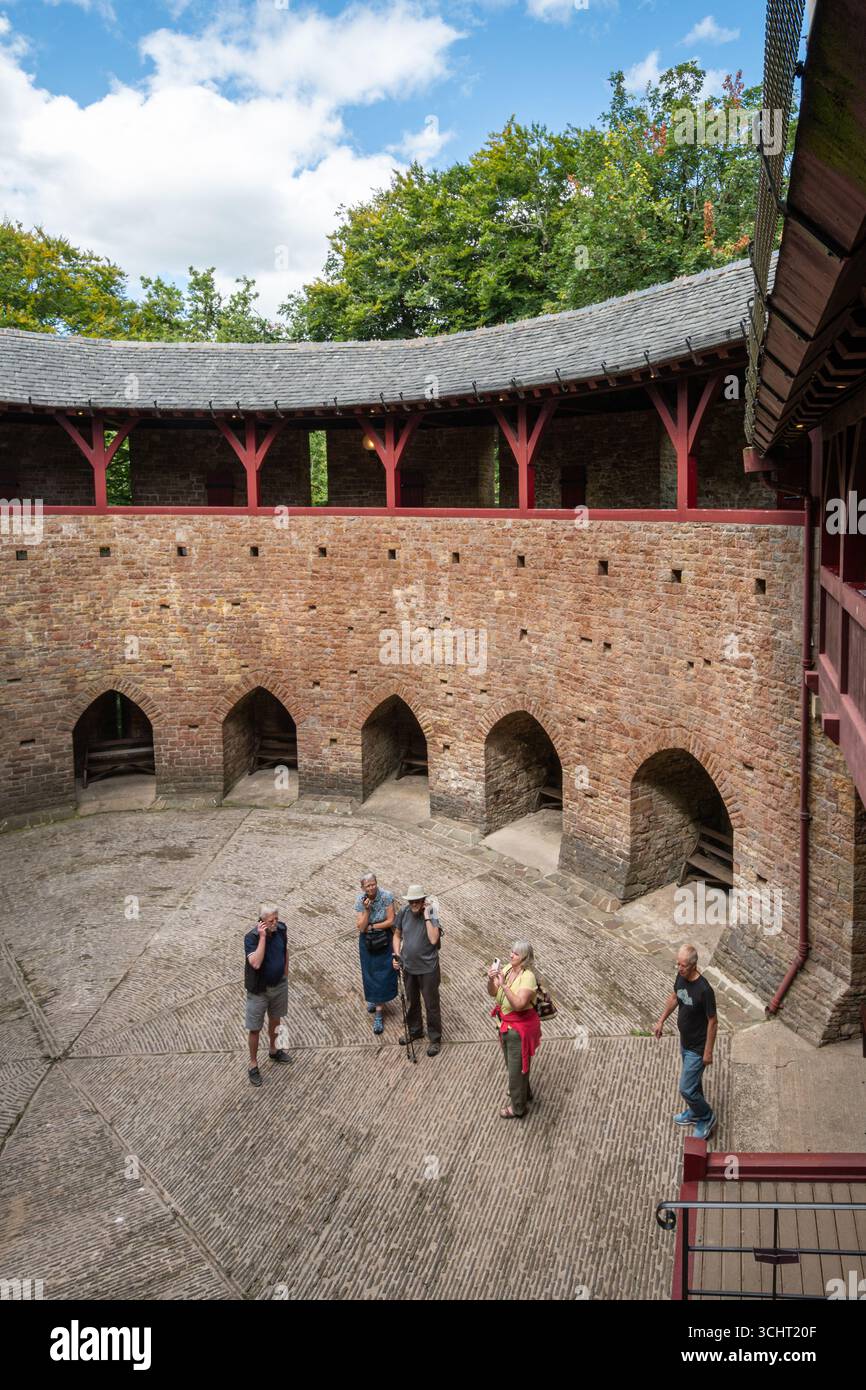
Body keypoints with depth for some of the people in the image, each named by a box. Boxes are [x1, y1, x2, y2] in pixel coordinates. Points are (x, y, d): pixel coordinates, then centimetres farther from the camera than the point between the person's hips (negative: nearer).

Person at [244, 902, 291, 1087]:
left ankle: (273, 1050, 49)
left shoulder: (281, 929, -12)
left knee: (275, 1019, 26)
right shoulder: (251, 938, -28)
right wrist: (262, 937, -40)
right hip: (259, 990, -5)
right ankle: (253, 1065, 26)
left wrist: (285, 973, 11)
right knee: (255, 1029, 8)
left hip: (279, 985, 5)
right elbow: (256, 963, -40)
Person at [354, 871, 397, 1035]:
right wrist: (367, 909, -28)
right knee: (369, 972, 15)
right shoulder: (360, 900, -13)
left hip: (384, 940, -2)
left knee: (382, 974, -2)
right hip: (367, 941, 3)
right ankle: (373, 998, 42)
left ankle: (378, 1013, 4)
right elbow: (361, 927, -15)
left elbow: (390, 921, -17)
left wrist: (371, 926, -15)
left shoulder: (386, 896, -20)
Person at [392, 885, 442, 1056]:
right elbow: (397, 935, 8)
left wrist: (426, 916, -31)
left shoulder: (431, 914, -19)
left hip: (428, 968, -5)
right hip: (409, 966, 5)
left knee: (431, 1005, 6)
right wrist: (397, 954, -3)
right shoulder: (403, 913, -6)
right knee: (411, 1002, 22)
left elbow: (433, 939, -33)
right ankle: (414, 1031, 43)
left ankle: (435, 1039, 22)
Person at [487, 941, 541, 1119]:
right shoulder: (507, 968, -5)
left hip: (520, 1027, -8)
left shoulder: (528, 977, -27)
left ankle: (518, 1108, 29)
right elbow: (493, 993, -1)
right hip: (506, 1024, 8)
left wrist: (504, 984, -39)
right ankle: (524, 1093, 51)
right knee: (512, 1063, 27)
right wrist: (491, 980, -21)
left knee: (516, 1067, 9)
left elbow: (519, 1004, -36)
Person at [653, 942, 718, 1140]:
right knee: (693, 1080, 26)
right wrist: (661, 1021, 15)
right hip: (685, 1042, 7)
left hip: (697, 1048, -7)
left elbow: (712, 1021, -22)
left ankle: (707, 1117, 28)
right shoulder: (681, 977, -10)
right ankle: (695, 1112, 48)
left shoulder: (704, 990, -32)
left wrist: (708, 1051, -15)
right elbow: (674, 998, 10)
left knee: (686, 1088, 3)